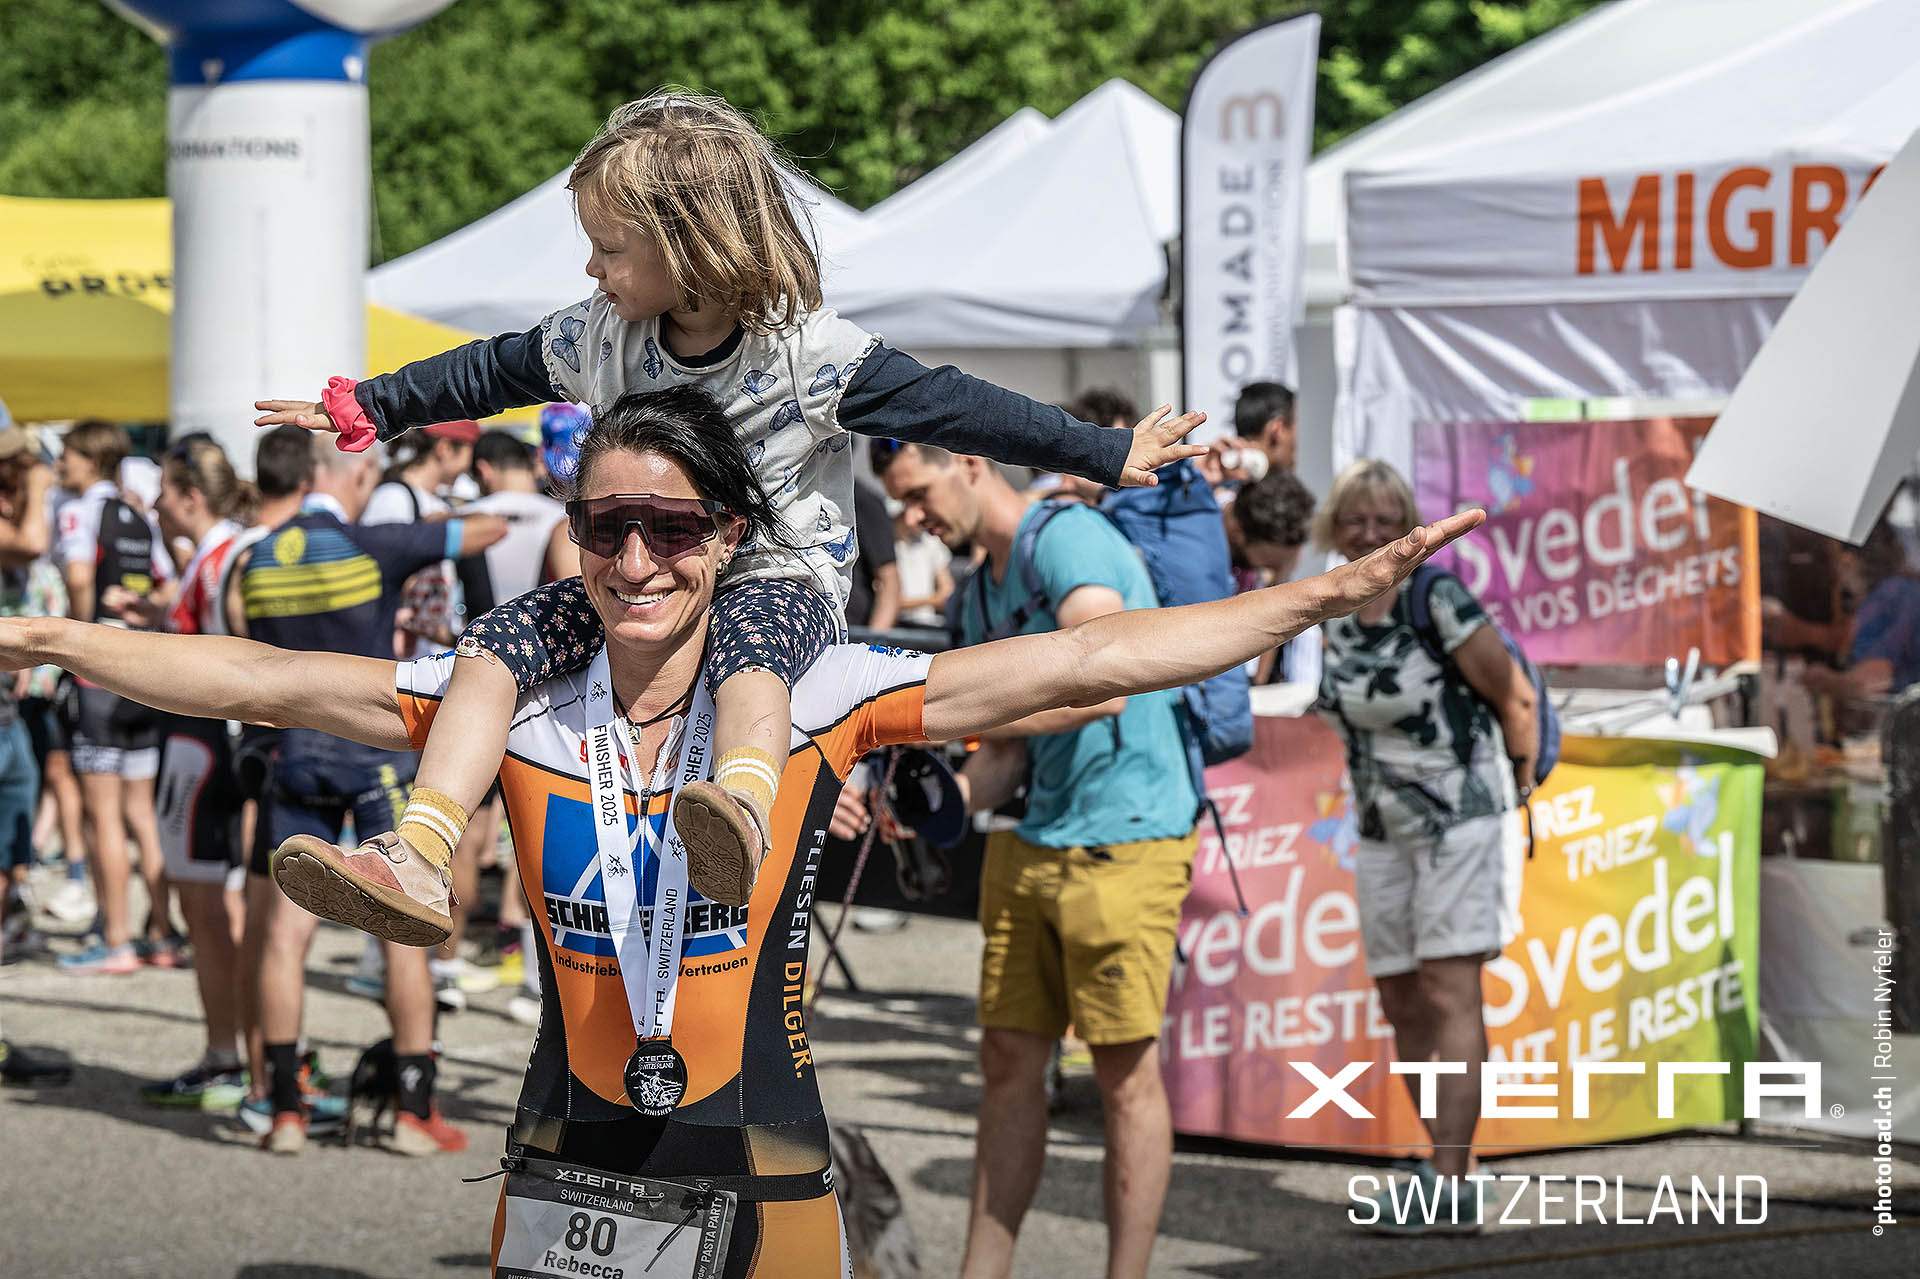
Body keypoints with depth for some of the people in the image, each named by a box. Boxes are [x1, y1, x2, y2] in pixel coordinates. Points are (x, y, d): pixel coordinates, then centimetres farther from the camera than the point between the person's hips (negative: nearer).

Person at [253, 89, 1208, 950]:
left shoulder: (809, 352, -15)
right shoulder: (599, 341, 0)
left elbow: (948, 407, -14)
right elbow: (492, 373, 15)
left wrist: (1109, 454, -16)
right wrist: (368, 409, 21)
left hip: (782, 575, -5)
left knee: (746, 651, -41)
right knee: (494, 648, -15)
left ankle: (743, 810, -72)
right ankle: (418, 864, -26)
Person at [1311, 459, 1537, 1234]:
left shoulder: (1436, 599, -13)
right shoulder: (1335, 617, 6)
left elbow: (1515, 698, -7)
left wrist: (1518, 790, 2)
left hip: (1462, 819, -7)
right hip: (1383, 831, 7)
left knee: (1448, 997, -13)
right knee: (1400, 1004, 7)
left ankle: (1452, 1186, -17)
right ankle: (1451, 1163, 17)